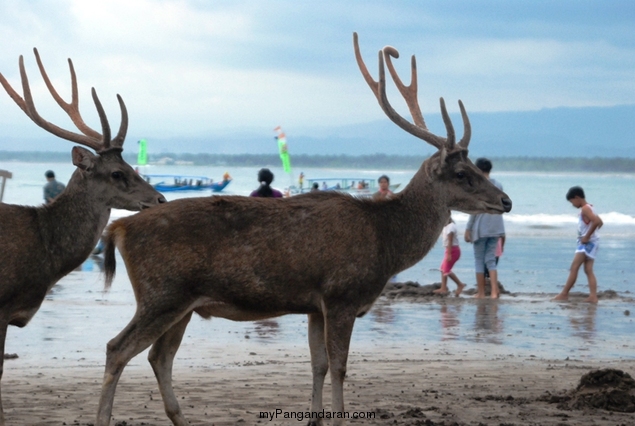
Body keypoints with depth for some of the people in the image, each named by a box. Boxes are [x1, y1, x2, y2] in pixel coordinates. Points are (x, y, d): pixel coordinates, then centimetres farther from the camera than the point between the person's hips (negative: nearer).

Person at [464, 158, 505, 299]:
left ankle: (481, 292, 8)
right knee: (491, 260, 8)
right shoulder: (498, 186, 7)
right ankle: (494, 291, -6)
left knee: (479, 260, 6)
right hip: (495, 228, 5)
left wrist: (468, 229, -7)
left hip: (480, 228, -5)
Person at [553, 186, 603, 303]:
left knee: (574, 268, -8)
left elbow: (596, 221, -29)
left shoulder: (585, 209, -15)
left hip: (587, 243, -10)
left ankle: (564, 294, -6)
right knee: (588, 270, 5)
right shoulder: (589, 208, 16)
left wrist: (587, 236, -22)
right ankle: (593, 296, -2)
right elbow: (600, 222, 25)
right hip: (591, 243, 10)